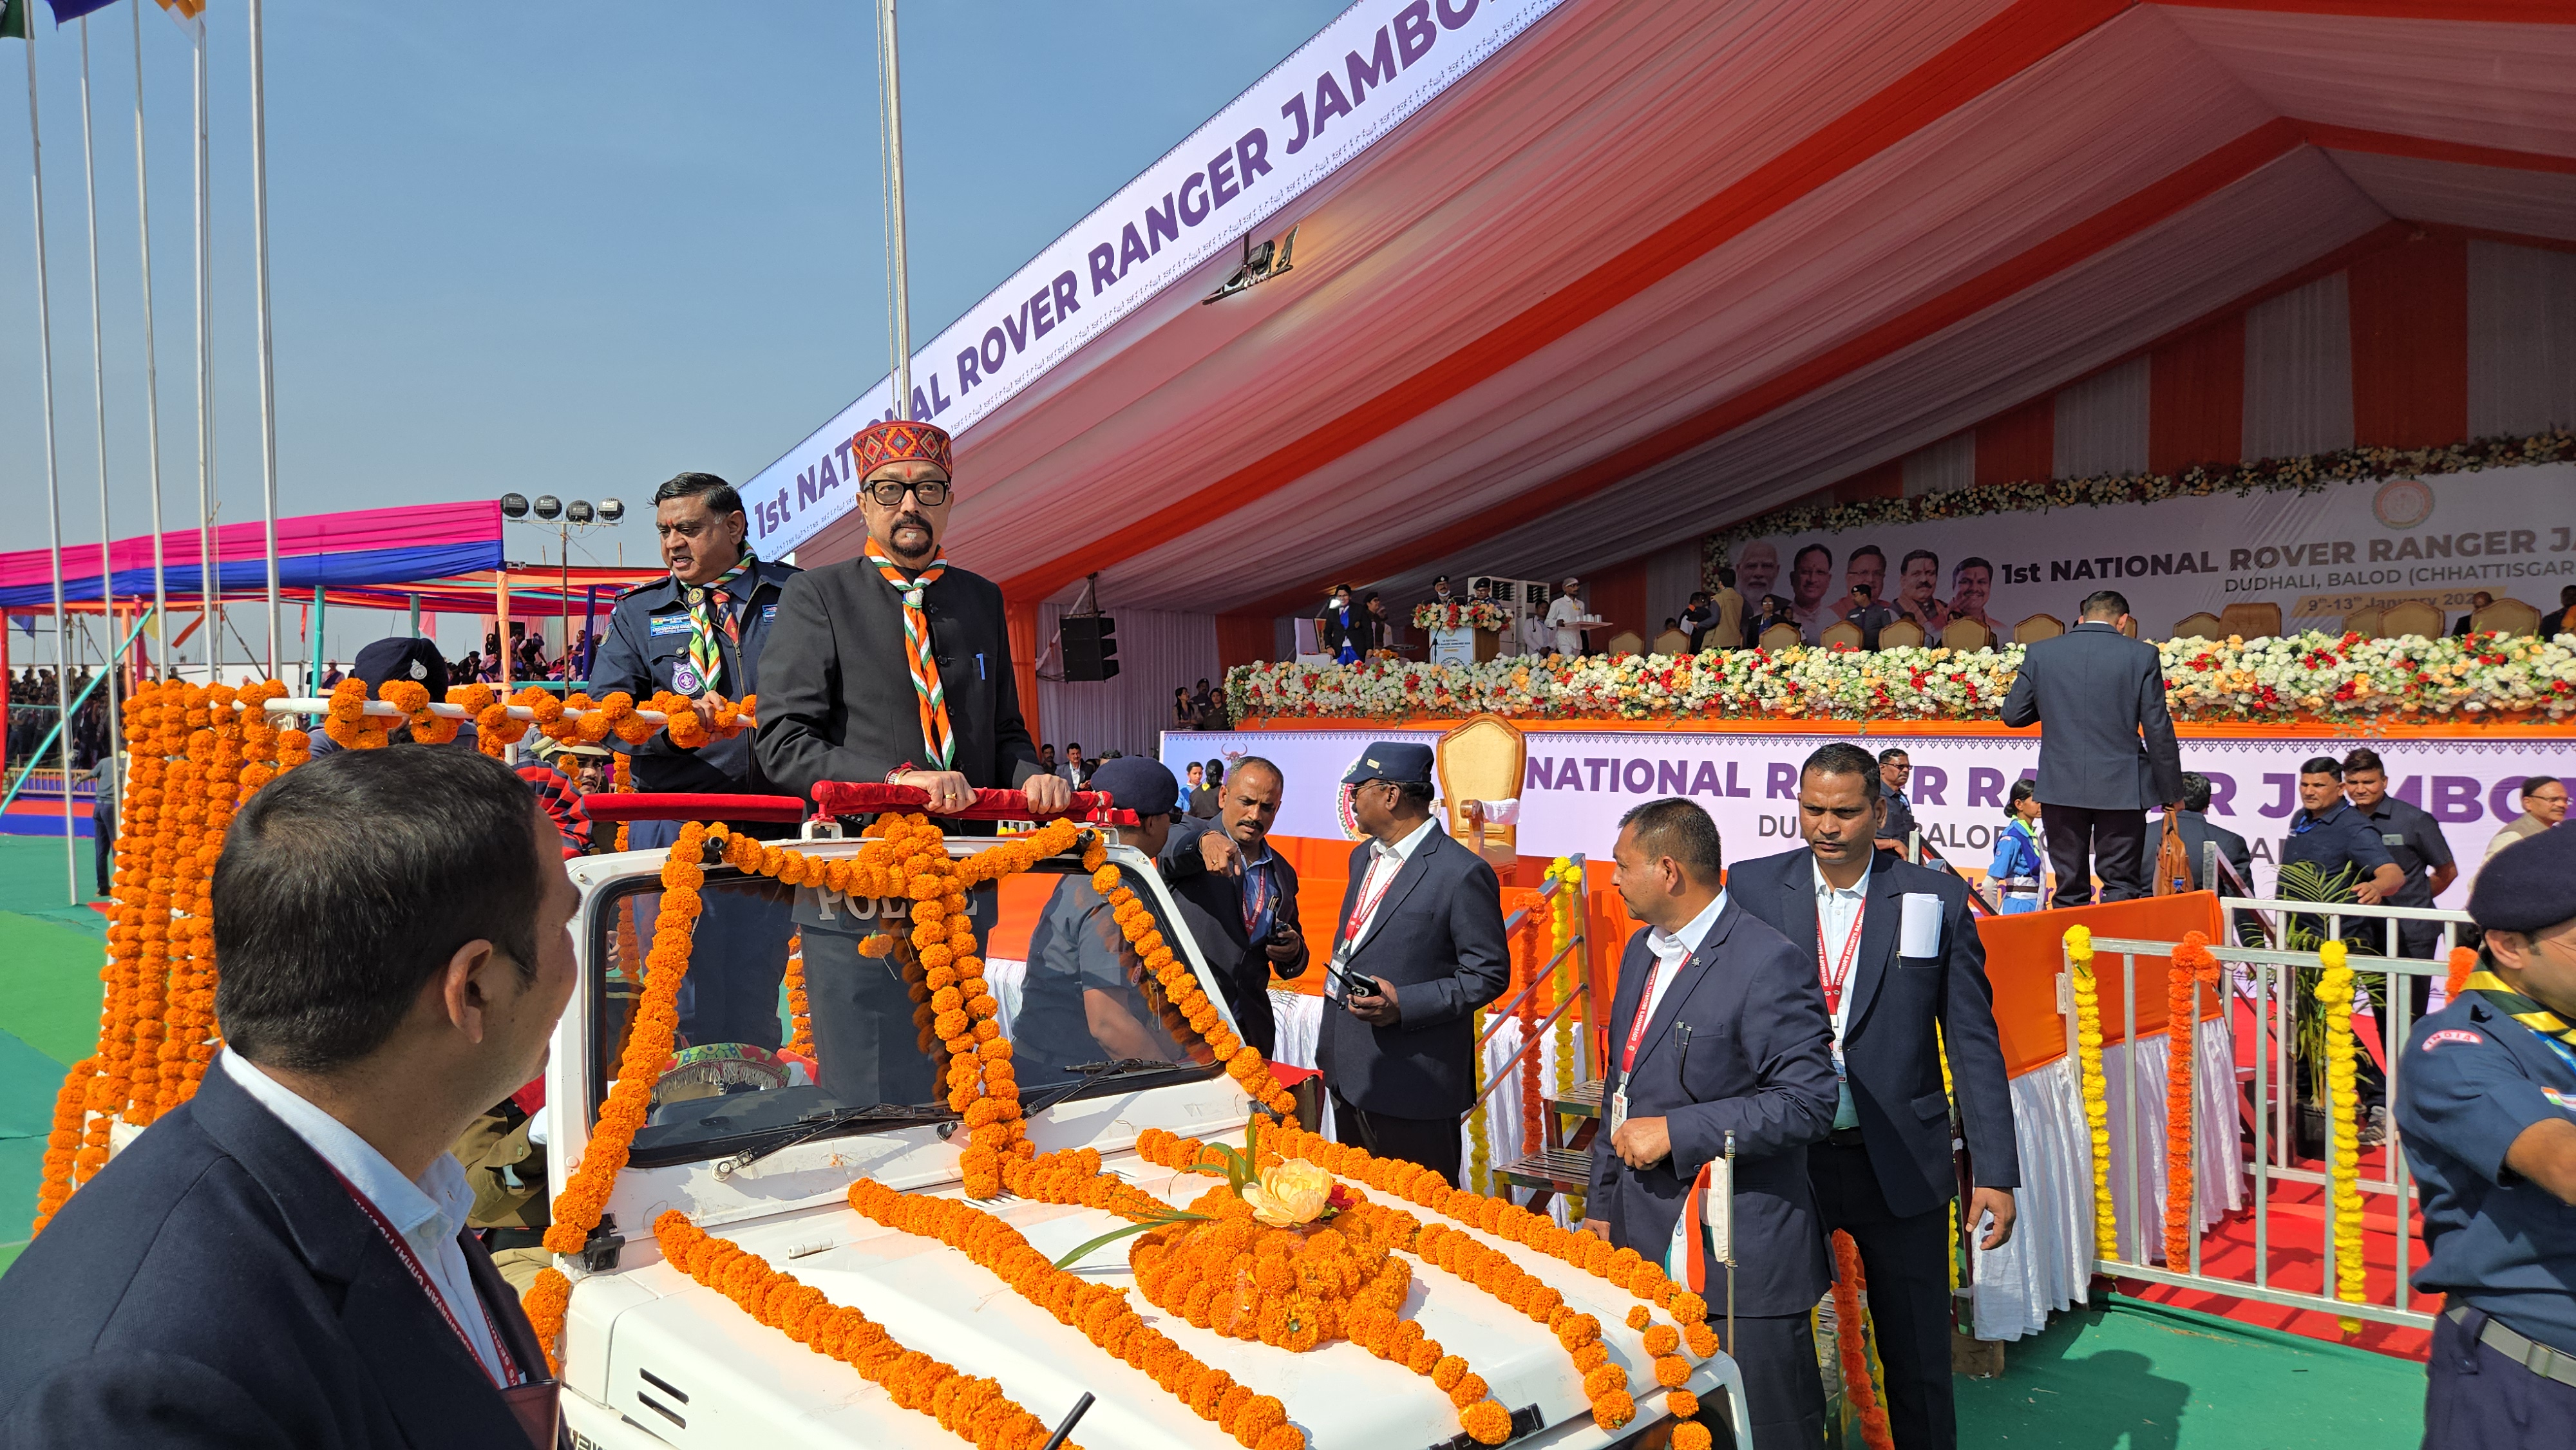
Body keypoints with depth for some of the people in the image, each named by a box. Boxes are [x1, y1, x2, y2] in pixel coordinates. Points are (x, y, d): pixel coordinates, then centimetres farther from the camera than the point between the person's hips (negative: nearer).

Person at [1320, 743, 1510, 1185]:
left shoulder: (1462, 873, -15)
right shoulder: (1363, 857, 12)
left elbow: (1489, 974, -14)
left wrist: (1403, 1005, -23)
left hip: (1412, 1089, -8)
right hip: (1349, 1077, 9)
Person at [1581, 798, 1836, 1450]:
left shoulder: (1767, 964, -16)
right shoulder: (1642, 949, 12)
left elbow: (1809, 1102, -21)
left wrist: (1676, 1131, -20)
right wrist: (1602, 1203, 19)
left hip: (1738, 1260, -8)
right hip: (1646, 1242, 8)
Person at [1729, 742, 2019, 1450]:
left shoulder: (1937, 899, -3)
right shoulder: (1752, 888, -1)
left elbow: (1974, 1043, 0)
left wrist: (1994, 1172, -4)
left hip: (1900, 1168, 0)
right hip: (1784, 1158, 1)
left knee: (1918, 1359, 12)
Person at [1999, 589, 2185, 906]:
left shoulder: (2039, 653, 1)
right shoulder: (2143, 656, -3)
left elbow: (2012, 714, 6)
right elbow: (2158, 731, -3)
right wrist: (2172, 792, 5)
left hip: (2061, 787, 1)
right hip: (2121, 789, -1)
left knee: (2069, 890, 9)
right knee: (2122, 886, 5)